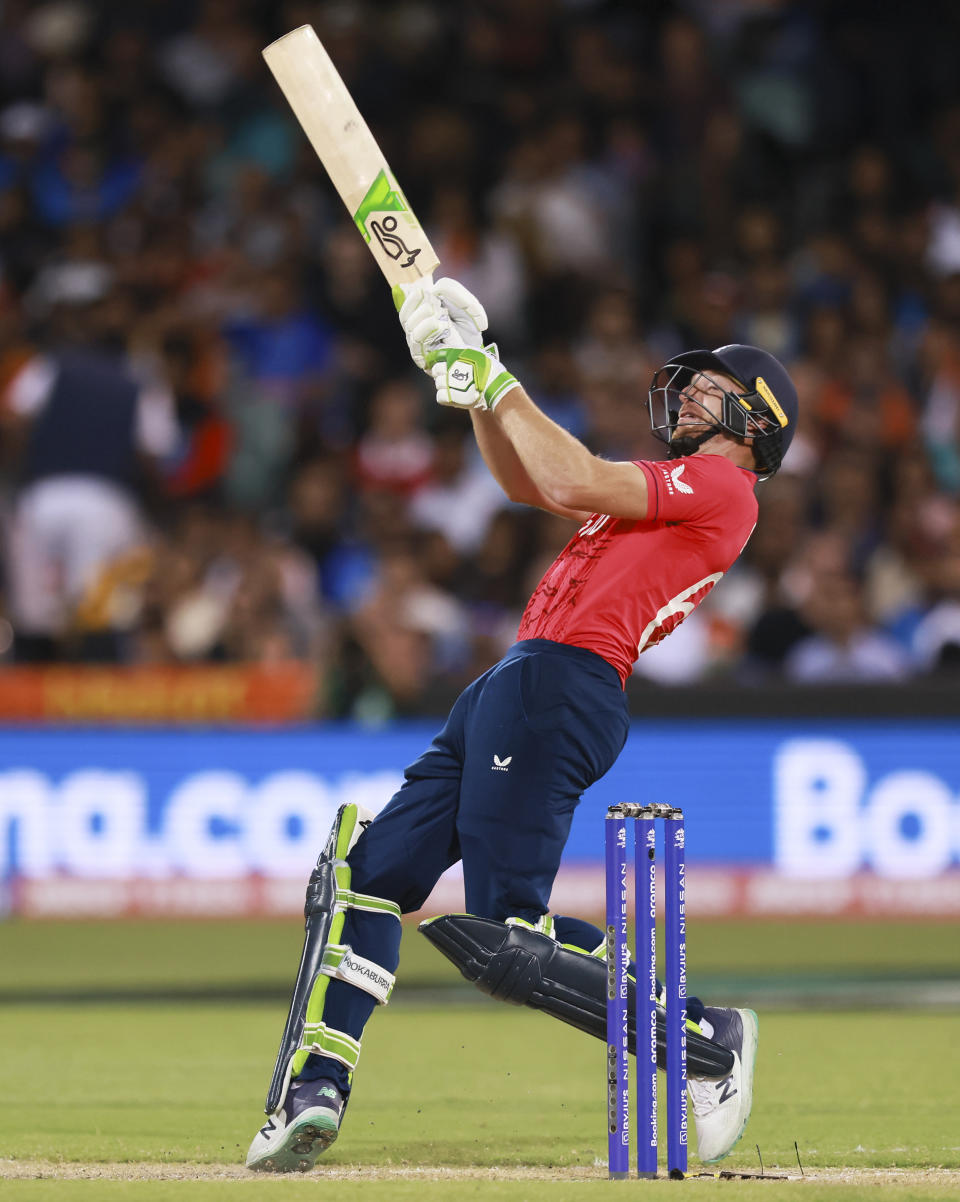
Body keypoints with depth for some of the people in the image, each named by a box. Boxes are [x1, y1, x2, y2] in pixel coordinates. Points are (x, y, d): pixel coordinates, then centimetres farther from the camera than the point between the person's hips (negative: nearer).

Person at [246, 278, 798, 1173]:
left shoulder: (722, 488, -2)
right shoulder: (674, 490, 28)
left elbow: (572, 482, -11)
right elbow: (527, 482, 30)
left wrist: (496, 379, -3)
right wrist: (473, 384, 18)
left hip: (560, 687, -11)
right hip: (514, 689, 11)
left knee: (509, 943, -18)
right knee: (367, 870, 7)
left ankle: (708, 1040, -5)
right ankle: (315, 1090, 4)